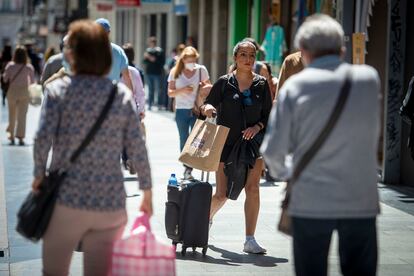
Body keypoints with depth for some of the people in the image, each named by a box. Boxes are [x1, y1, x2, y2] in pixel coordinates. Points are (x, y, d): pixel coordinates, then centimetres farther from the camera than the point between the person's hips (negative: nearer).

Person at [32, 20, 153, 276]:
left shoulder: (58, 89, -3)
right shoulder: (122, 94, 2)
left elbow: (43, 138, -12)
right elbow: (137, 149, 0)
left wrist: (39, 175, 4)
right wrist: (147, 192, 10)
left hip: (67, 199, -2)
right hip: (111, 203, 2)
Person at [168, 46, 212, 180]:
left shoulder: (201, 70, 2)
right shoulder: (175, 72, 2)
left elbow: (209, 87, 12)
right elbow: (170, 92, 2)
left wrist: (206, 88, -12)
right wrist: (182, 90, -16)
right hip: (181, 110, 1)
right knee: (184, 140, 4)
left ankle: (189, 169, -4)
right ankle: (187, 168, 13)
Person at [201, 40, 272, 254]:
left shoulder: (261, 84, 3)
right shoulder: (224, 83, 0)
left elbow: (268, 115, 7)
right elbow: (208, 105, 3)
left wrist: (257, 127, -12)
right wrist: (207, 108, -20)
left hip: (253, 141, 1)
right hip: (226, 142, -1)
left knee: (252, 188, -11)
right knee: (221, 194, 0)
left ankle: (250, 240, -6)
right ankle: (207, 218, 34)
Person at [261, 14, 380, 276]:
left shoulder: (297, 85, -7)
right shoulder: (370, 78, -1)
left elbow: (273, 150, -6)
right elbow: (374, 134, 10)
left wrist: (284, 172, 14)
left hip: (310, 204, -1)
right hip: (361, 202, 1)